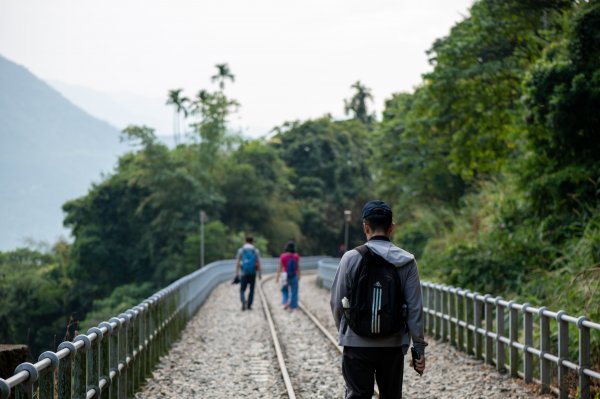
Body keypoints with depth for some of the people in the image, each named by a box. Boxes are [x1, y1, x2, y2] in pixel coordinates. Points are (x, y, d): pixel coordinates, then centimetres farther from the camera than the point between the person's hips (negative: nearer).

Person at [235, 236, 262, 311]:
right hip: (253, 273, 0)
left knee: (242, 290, 6)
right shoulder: (256, 251, 1)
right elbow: (258, 263, -3)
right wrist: (259, 274, 4)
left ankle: (243, 301, -22)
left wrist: (237, 273, 0)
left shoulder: (241, 250, 0)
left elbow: (237, 263, -3)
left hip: (244, 273, 0)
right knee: (251, 290, 13)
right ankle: (249, 305, 11)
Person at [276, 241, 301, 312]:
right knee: (293, 292, 9)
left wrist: (277, 277, 0)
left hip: (285, 276, 0)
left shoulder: (283, 256, -10)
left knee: (284, 290, 21)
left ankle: (286, 302, 2)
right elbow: (298, 267, -4)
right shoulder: (296, 256, -8)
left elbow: (280, 268, -7)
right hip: (294, 276, 0)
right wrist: (298, 276, 9)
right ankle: (291, 307, 9)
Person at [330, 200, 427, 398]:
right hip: (393, 345, 2)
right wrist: (419, 348, 3)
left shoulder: (351, 258, -6)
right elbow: (415, 309, -4)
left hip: (357, 344, -2)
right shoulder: (407, 262, -3)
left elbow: (336, 302, -1)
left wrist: (343, 331, 17)